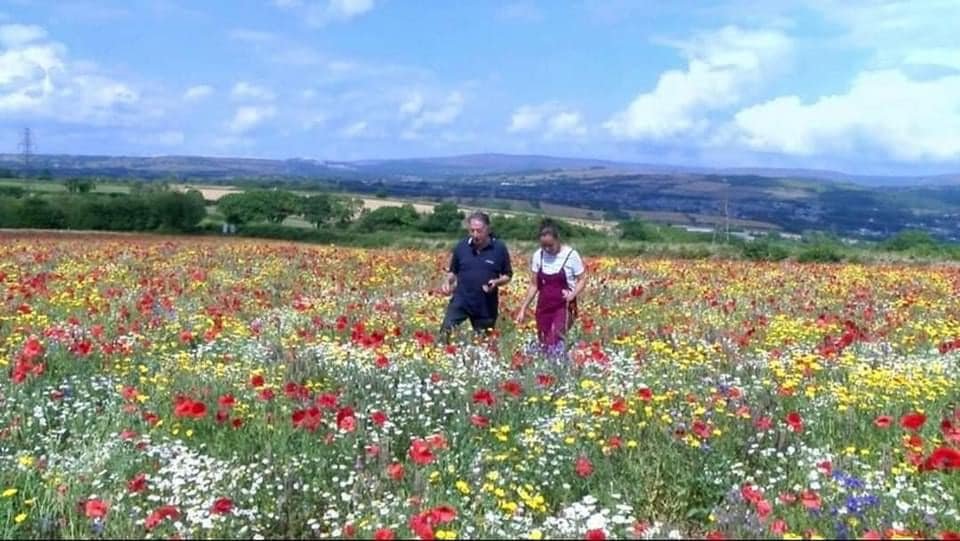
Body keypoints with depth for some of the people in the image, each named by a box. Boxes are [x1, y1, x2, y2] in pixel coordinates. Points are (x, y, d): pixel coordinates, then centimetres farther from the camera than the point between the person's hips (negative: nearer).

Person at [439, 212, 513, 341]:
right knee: (445, 331, -19)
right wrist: (447, 281, -8)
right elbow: (453, 271, 13)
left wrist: (496, 282, -17)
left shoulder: (500, 248, -6)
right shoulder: (461, 246, -1)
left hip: (486, 306, 0)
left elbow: (508, 275, 4)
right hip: (461, 300, 1)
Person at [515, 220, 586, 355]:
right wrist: (523, 308, 5)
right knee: (544, 346, 2)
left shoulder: (571, 255, -11)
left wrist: (573, 294, -20)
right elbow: (534, 285, 8)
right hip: (543, 307, 4)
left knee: (555, 345, -21)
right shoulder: (538, 256, 0)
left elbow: (582, 280, 0)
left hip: (563, 307, -4)